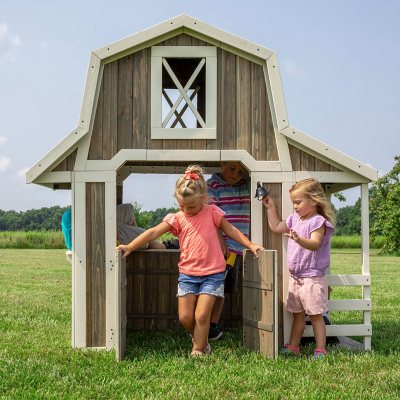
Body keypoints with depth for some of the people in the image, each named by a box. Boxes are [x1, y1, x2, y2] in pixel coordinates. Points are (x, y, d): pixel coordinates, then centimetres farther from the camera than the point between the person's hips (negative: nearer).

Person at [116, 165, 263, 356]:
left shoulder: (212, 213, 0)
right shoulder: (177, 219, 1)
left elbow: (231, 230, 9)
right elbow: (153, 232, -5)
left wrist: (251, 245, 1)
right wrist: (129, 247, -12)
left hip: (212, 274, -2)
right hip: (187, 274, 2)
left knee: (201, 316, -7)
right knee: (185, 317, 3)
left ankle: (198, 351, 11)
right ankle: (200, 340, 32)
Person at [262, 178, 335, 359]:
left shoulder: (318, 221, -15)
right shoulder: (294, 219, 10)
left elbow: (315, 244, -29)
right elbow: (275, 227, 24)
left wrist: (299, 239, -47)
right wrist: (270, 207, 21)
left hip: (312, 277, -8)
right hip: (295, 276, 8)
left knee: (315, 315, -1)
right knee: (297, 314, 16)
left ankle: (320, 350, 7)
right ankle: (293, 347, 25)